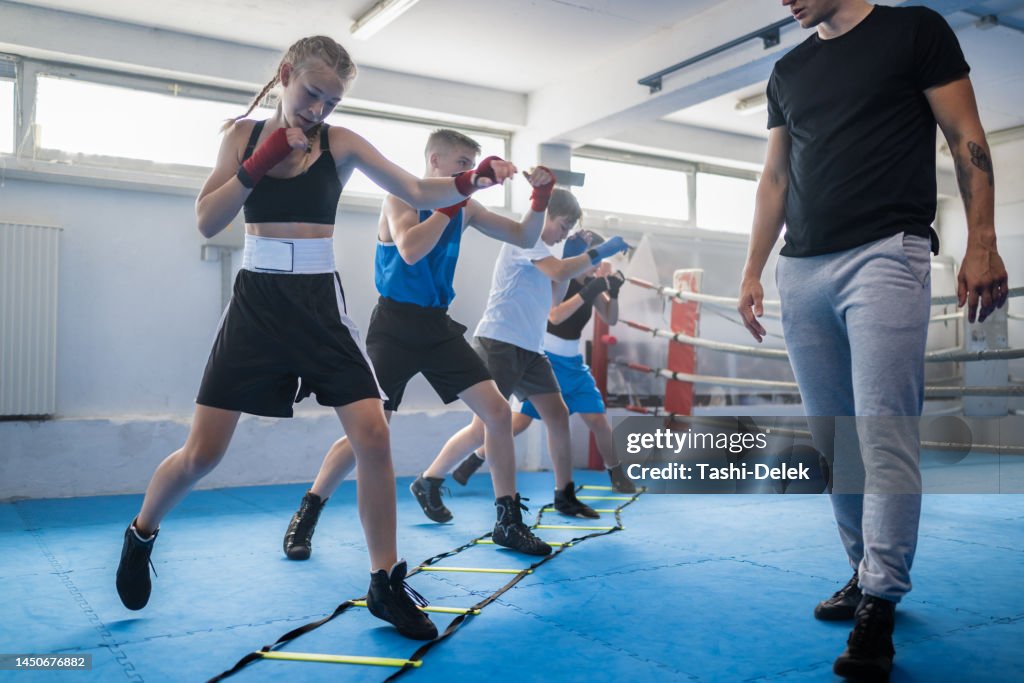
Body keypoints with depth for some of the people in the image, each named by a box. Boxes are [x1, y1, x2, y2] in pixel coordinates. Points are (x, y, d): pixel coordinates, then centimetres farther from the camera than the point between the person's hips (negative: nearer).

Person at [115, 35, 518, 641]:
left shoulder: (341, 143, 2)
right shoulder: (245, 134, 5)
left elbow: (419, 192, -6)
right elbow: (207, 222, -3)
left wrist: (469, 182, -26)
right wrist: (257, 164, -15)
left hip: (320, 302, 0)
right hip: (257, 301, 0)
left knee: (373, 437, -12)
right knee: (202, 454, 0)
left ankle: (386, 584, 4)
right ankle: (141, 534, 32)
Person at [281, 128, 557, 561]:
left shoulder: (465, 208, 9)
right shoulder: (401, 196, -7)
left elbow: (523, 238, 12)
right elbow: (410, 250, -25)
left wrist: (540, 198, -6)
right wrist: (454, 199, -19)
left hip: (437, 326, 6)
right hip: (396, 325, -6)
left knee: (498, 412, -4)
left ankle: (508, 523, 8)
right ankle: (305, 516, 13)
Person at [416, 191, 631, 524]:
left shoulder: (539, 250, 21)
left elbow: (552, 300, 21)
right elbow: (559, 271, -22)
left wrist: (575, 259, 12)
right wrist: (597, 253, -13)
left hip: (529, 347, 9)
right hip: (500, 342, -9)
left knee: (558, 415, 4)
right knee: (485, 425, -9)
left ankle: (564, 495, 13)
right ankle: (429, 481, 7)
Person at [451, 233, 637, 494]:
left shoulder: (590, 282, 2)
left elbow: (611, 319, 4)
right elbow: (555, 315, -29)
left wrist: (613, 292, -12)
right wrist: (587, 292, -33)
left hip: (572, 363, 5)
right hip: (544, 360, -5)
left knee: (598, 420, 0)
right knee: (521, 420, -7)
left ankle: (616, 471, 20)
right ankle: (474, 460, 9)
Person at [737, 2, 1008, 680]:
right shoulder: (788, 72, 21)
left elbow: (967, 138, 2)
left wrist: (982, 243, -8)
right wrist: (753, 270, 13)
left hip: (885, 252, -5)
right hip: (801, 269, 6)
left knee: (884, 428, -12)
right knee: (828, 437, 5)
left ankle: (879, 603, -6)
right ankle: (865, 572, 17)